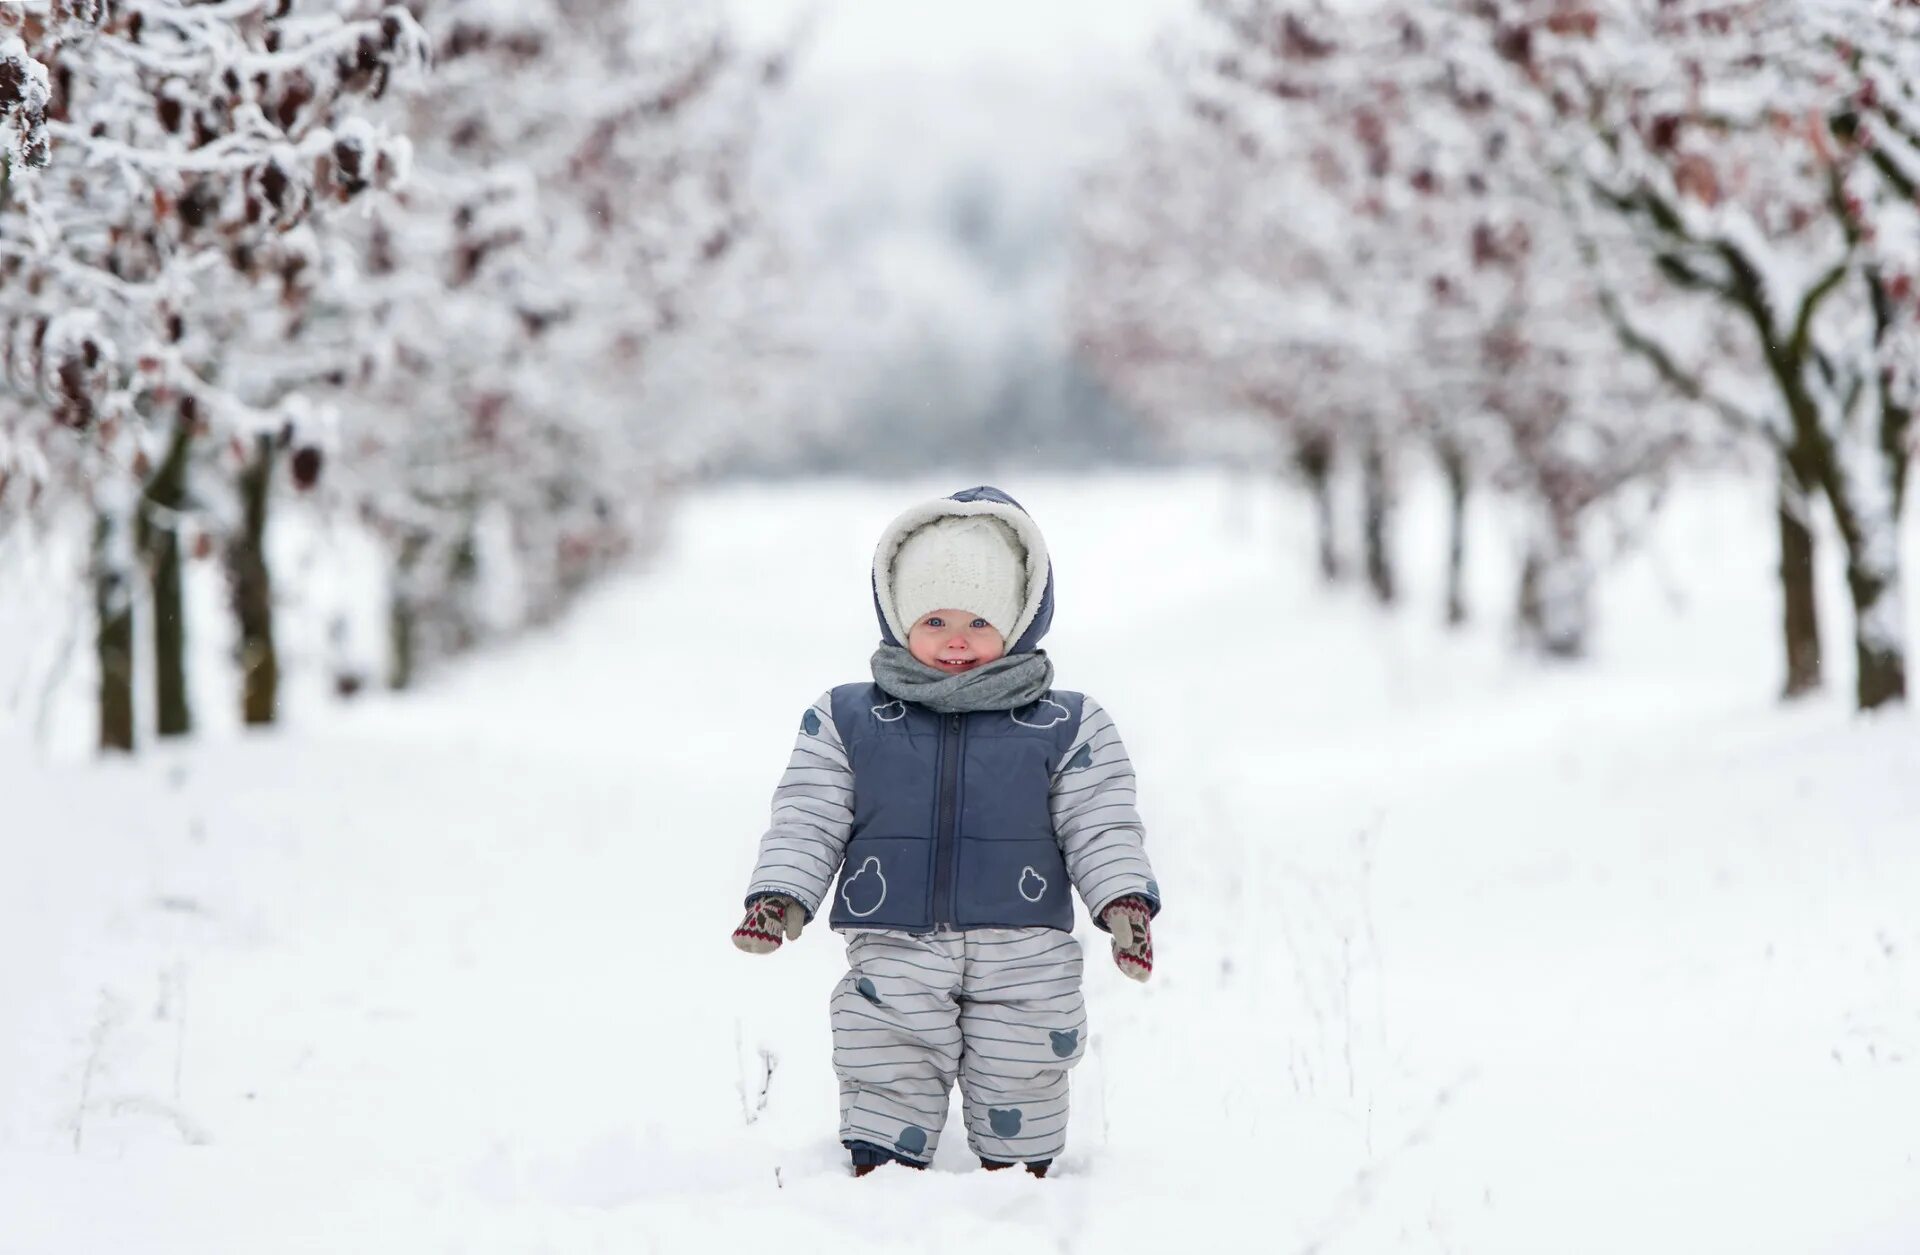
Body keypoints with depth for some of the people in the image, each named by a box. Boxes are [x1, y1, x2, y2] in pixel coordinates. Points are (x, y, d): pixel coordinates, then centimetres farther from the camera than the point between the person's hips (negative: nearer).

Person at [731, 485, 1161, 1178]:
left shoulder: (1065, 727, 3)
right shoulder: (847, 722, 5)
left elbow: (1101, 827, 2)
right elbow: (807, 821, 5)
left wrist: (1125, 899, -14)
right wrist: (780, 896, -10)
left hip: (1025, 966, 0)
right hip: (894, 958, 0)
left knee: (1018, 1106, 8)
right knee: (887, 1094, 0)